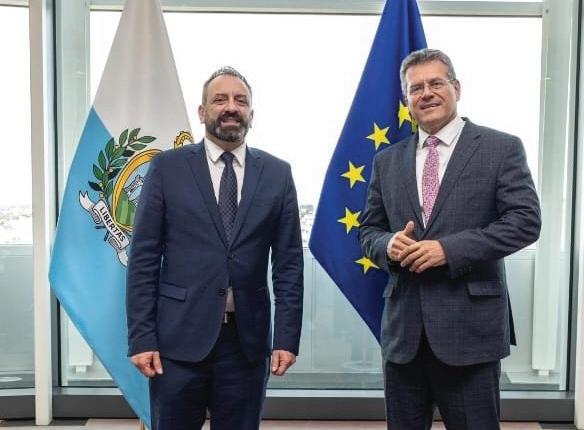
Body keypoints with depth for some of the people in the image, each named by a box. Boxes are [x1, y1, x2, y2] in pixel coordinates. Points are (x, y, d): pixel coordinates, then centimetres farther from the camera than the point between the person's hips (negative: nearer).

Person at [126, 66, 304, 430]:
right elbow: (144, 259, -1)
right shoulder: (167, 167, 1)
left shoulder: (277, 173, 4)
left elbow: (289, 263, 3)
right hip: (179, 337, -1)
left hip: (248, 339, 2)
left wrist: (287, 338, -2)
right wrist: (141, 338, -5)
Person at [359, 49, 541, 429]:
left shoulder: (501, 148, 0)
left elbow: (525, 220, -8)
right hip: (403, 327, 4)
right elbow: (369, 230, 13)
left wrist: (449, 249, -18)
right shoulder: (388, 161, 11)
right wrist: (388, 245, -11)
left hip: (470, 324, -3)